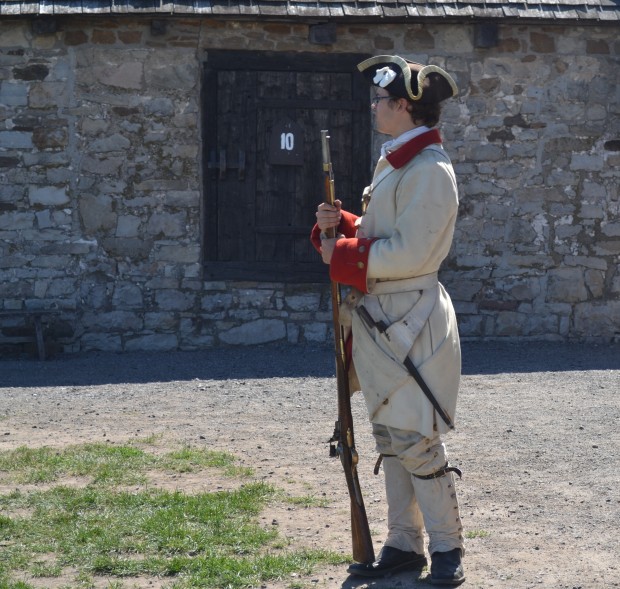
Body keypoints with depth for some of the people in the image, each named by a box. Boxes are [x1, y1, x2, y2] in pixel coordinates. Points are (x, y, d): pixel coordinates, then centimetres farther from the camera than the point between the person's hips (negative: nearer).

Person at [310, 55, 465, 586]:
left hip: (409, 321, -10)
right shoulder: (395, 163, 14)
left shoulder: (429, 171, -16)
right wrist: (340, 225, 1)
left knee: (415, 441, -3)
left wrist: (342, 255, -15)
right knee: (390, 436, 13)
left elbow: (410, 253, -22)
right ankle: (403, 544, 22)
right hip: (381, 319, 10)